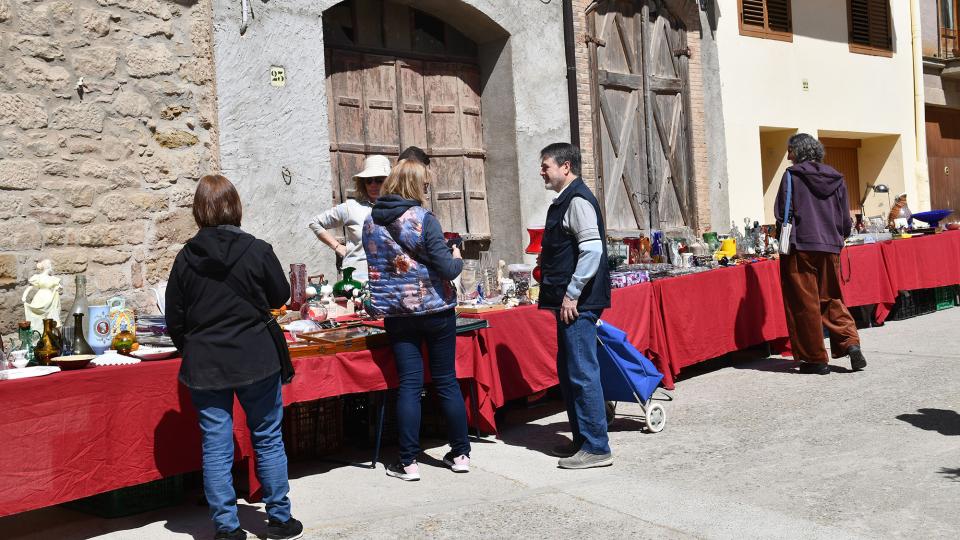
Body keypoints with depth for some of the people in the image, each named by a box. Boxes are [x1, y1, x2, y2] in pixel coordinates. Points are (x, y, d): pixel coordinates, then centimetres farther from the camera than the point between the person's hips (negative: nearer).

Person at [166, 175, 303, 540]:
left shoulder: (186, 257, -3)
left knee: (216, 447, 8)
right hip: (255, 361, -1)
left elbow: (174, 319, 2)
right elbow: (281, 296, 3)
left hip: (205, 365, 2)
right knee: (268, 440, 12)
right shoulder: (257, 250, -10)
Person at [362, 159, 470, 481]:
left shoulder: (370, 222, 3)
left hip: (396, 314, 3)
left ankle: (408, 462, 6)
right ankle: (460, 454, 18)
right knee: (447, 381, 8)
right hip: (435, 309, -3)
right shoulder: (423, 219, -13)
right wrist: (457, 258, 6)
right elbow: (447, 269, -14)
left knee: (409, 384, 6)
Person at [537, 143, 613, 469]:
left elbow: (592, 250, -23)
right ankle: (582, 439, 26)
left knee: (582, 374, -6)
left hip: (578, 304, -11)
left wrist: (572, 294, -21)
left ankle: (597, 448, 2)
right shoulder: (565, 200, 18)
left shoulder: (577, 200, -13)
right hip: (568, 302, 11)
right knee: (568, 373, 16)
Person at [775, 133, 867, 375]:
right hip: (830, 248, 5)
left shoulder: (792, 175, -4)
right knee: (831, 300, 17)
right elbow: (846, 220, 11)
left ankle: (815, 359, 5)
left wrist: (785, 237, 11)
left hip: (801, 247, -5)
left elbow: (782, 213, -6)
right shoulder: (835, 178, 10)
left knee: (804, 303, 2)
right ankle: (851, 343, 0)